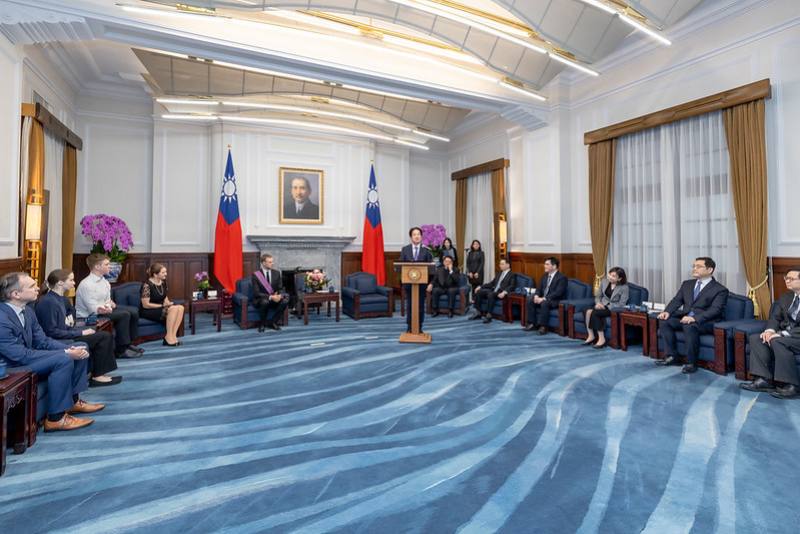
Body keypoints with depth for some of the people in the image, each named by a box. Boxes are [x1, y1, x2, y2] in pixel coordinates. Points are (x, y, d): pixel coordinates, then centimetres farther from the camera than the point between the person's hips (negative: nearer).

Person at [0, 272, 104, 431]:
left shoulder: (26, 310, 0)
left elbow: (43, 341, 4)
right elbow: (21, 356, -28)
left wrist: (71, 349, -14)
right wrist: (66, 353, -26)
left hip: (24, 357, 9)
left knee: (81, 348, 5)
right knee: (63, 359, -28)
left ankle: (73, 400, 11)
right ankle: (56, 418, -18)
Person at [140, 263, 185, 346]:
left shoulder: (163, 282, 6)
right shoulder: (147, 285, -17)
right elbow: (145, 305, -19)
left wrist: (168, 303, -7)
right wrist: (163, 305, -18)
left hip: (161, 308, 7)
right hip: (148, 311, -7)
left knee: (180, 308, -21)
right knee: (173, 309, -31)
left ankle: (173, 336, -23)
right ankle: (169, 338, -23)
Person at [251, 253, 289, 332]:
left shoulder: (276, 273, 1)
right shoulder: (256, 275, -12)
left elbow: (280, 288, 2)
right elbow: (256, 293, -17)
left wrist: (280, 295, -22)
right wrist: (270, 297, -29)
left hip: (274, 298, 4)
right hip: (260, 300, -4)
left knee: (285, 300, -26)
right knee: (265, 301, -38)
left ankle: (272, 322, -9)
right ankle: (262, 324, -13)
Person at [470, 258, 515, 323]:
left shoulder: (512, 275, 3)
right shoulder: (499, 273, 26)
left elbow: (511, 286, -12)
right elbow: (492, 283, 25)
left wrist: (504, 292, -31)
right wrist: (480, 286, 14)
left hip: (500, 293, -7)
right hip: (493, 290, 8)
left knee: (490, 294, -37)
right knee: (478, 292, -14)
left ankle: (489, 315, -33)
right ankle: (478, 312, -10)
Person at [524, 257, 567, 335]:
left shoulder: (562, 277, -12)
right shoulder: (545, 276, 13)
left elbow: (558, 293, -22)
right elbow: (539, 288, 14)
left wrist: (544, 298, -27)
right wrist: (536, 296, -9)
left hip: (555, 301, -8)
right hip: (543, 299, 8)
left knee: (544, 304, -36)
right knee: (530, 302, -14)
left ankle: (542, 327, -29)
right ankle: (532, 324, -9)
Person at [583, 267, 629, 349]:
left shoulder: (624, 287, -12)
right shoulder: (604, 281, 3)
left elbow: (621, 304, -13)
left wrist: (607, 307, -19)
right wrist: (598, 303, -9)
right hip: (602, 305, 5)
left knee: (594, 313, -32)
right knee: (587, 311, -27)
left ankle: (602, 339, -22)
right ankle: (591, 336, -20)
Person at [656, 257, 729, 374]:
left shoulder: (720, 289, -2)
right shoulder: (687, 284, 18)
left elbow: (715, 310, -16)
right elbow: (677, 300, 11)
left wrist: (695, 318, -32)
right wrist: (667, 311, -11)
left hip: (705, 322, -6)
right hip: (684, 317, 7)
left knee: (689, 326, -37)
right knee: (664, 321, -19)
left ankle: (691, 363, -24)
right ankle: (671, 356, -11)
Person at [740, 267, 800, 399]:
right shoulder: (785, 297, 13)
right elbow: (775, 317, 10)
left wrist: (783, 334, -27)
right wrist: (770, 330, -12)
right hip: (785, 334, 8)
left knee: (777, 341, -33)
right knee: (755, 338, -14)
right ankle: (764, 380, -18)